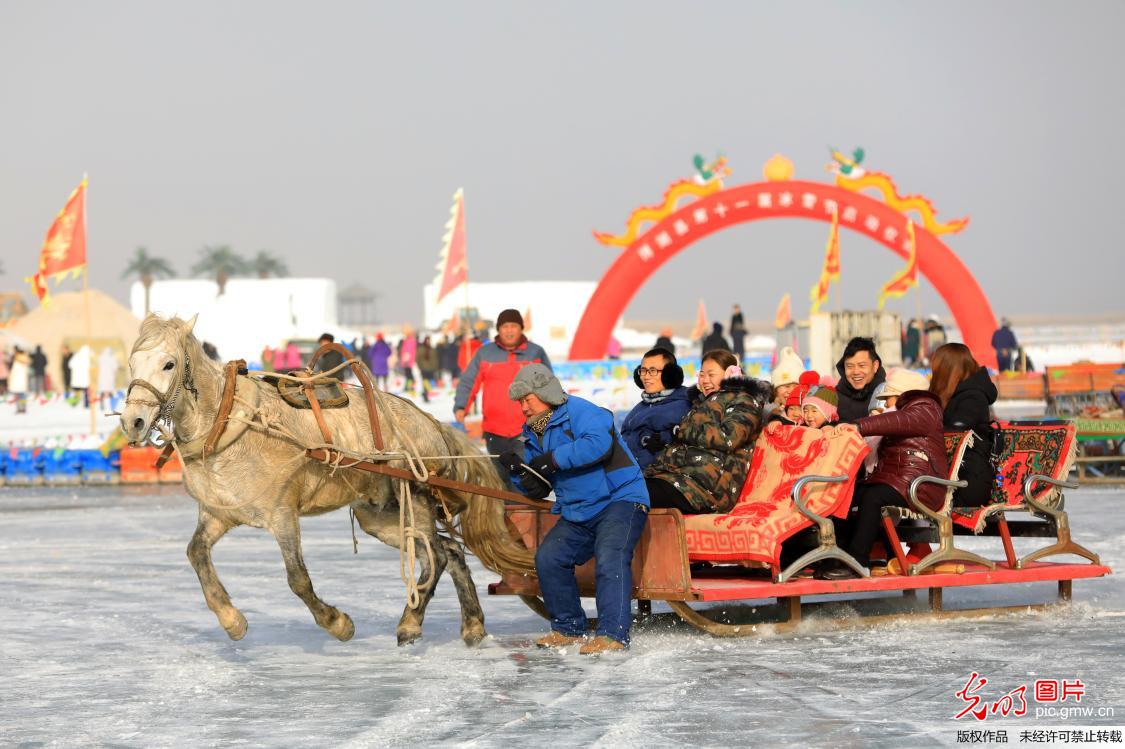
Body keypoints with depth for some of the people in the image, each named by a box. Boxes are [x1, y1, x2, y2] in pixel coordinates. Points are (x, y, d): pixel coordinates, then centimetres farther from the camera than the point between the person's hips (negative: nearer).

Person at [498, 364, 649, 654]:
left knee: (610, 559, -27)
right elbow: (538, 488, 16)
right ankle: (568, 629, 7)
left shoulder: (579, 411, -11)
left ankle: (613, 635, -30)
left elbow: (599, 443, -31)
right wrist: (518, 469, -6)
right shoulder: (534, 433, 14)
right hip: (578, 514, 9)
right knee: (548, 558, -6)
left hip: (619, 499, -9)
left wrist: (554, 460, -27)